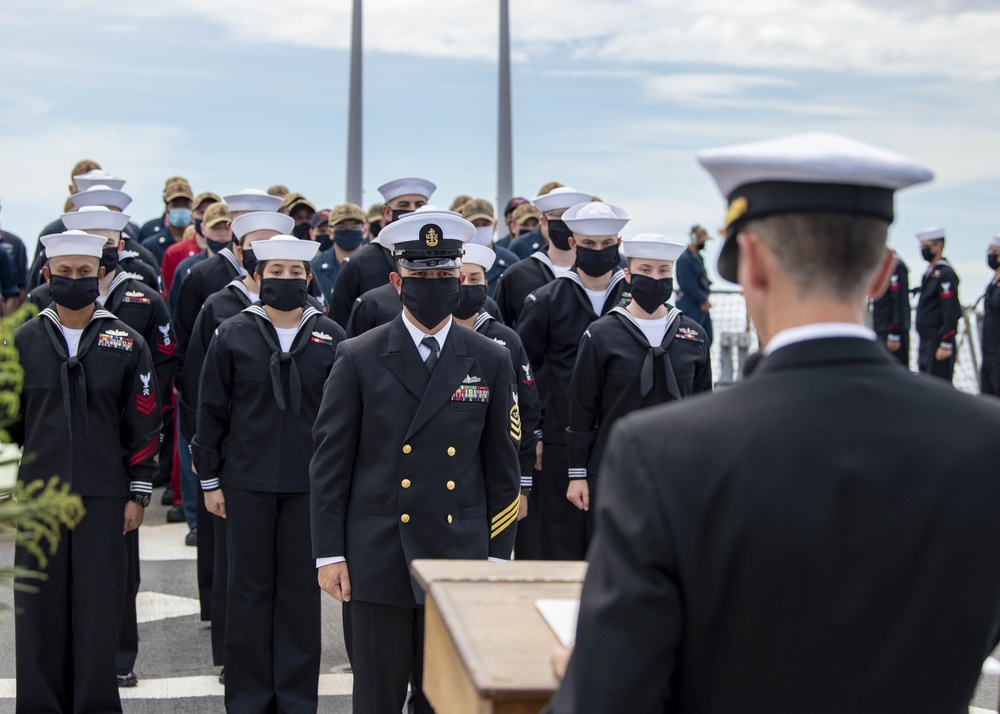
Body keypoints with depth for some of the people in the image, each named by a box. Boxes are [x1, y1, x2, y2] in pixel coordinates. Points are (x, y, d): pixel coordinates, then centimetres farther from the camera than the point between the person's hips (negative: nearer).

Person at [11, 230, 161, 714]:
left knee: (98, 606, 1)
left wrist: (138, 493, 1)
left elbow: (143, 425, 4)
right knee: (40, 606, 4)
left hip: (104, 494, -1)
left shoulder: (127, 343, 3)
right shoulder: (23, 341, 5)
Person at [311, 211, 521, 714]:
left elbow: (502, 468, 8)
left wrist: (498, 556, 4)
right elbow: (329, 463, 0)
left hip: (459, 559, 2)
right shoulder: (358, 360, -1)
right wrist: (328, 554, -4)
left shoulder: (491, 363, 5)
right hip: (378, 559, -1)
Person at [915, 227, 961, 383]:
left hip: (939, 346, -10)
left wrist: (945, 346, -21)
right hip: (926, 344, 10)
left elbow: (951, 313, -19)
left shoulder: (945, 274, -13)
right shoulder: (929, 273, 17)